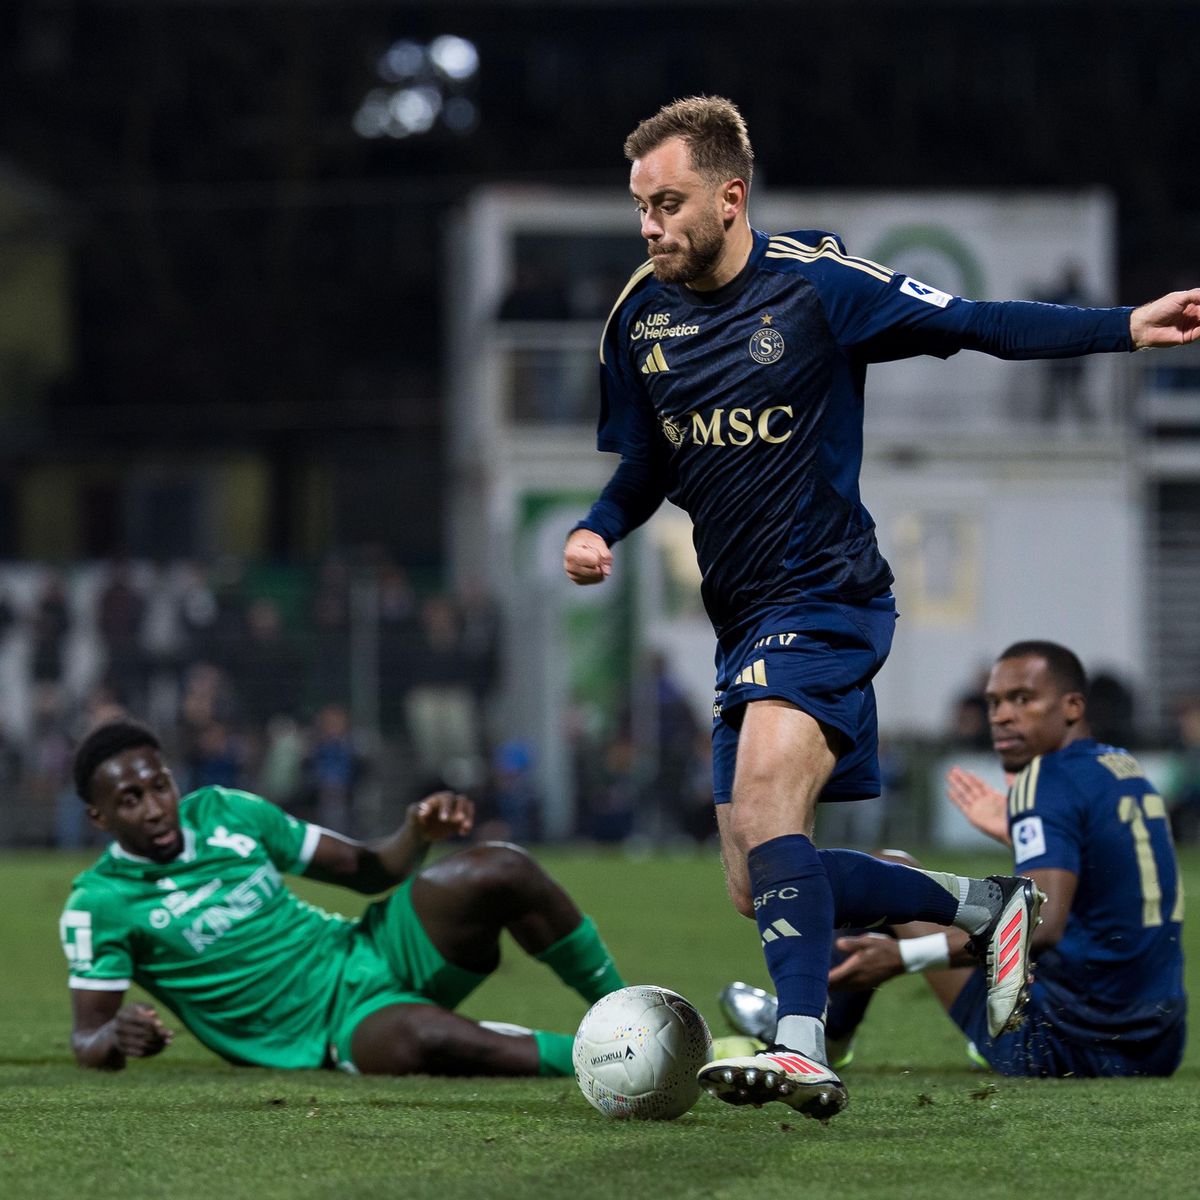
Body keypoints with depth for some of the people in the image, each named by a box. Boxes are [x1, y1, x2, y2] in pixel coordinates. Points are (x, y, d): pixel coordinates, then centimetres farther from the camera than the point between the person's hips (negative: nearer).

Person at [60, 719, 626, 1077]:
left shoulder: (224, 813, 6)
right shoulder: (98, 905, -6)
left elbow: (367, 868, 11)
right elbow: (86, 1040, -8)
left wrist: (418, 835, -10)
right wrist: (114, 1038, -32)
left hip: (371, 954, 5)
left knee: (497, 871, -21)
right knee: (421, 1036, -41)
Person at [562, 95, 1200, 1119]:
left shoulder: (817, 285, -11)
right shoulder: (639, 319, 5)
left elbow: (979, 326, -7)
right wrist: (598, 531, -4)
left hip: (827, 600, -7)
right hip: (742, 623, 7)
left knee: (763, 802, -30)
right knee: (759, 888, 7)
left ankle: (803, 1051, -34)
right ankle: (991, 907, 23)